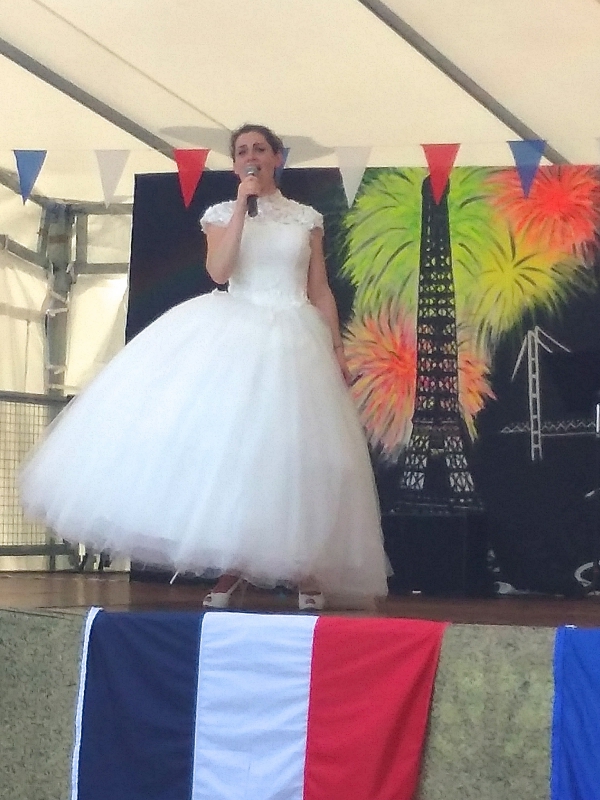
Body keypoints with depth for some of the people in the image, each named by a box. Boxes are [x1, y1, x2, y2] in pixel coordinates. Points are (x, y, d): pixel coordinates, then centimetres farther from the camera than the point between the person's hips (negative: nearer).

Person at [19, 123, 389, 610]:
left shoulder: (307, 218, 10)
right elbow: (219, 271, -10)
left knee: (290, 453, -3)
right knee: (229, 445, -5)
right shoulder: (222, 214, 8)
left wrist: (337, 349, 4)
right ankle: (230, 570, 2)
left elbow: (320, 290, 11)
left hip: (294, 341, 0)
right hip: (234, 335, 0)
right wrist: (242, 205, -9)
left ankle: (304, 570, 5)